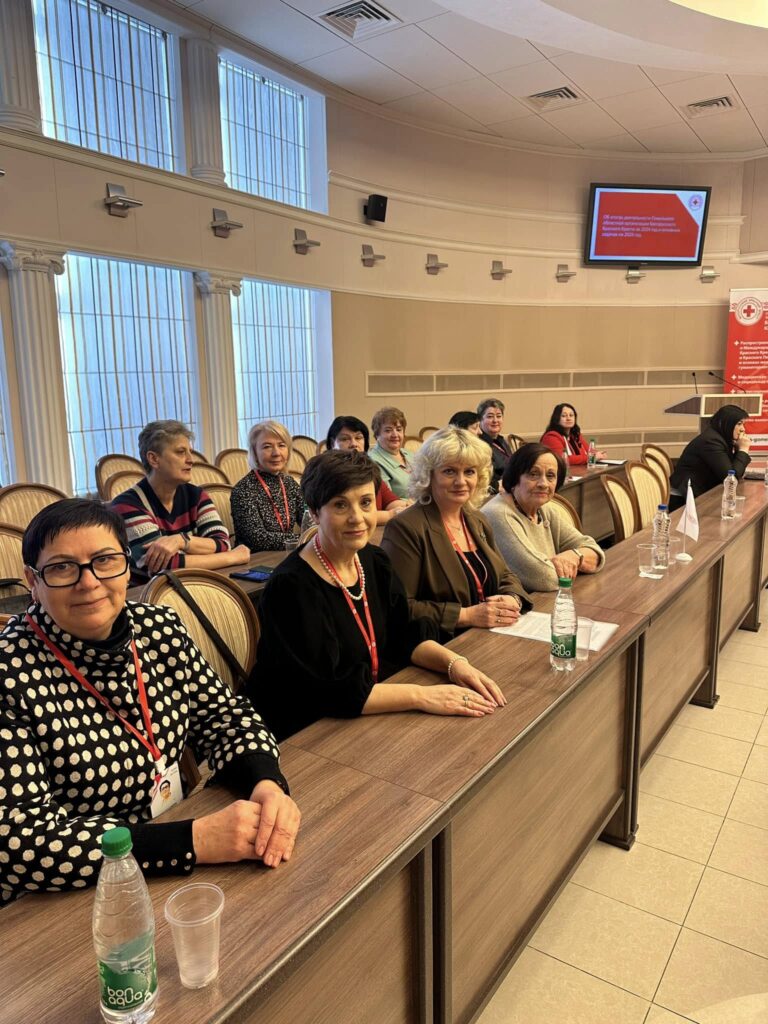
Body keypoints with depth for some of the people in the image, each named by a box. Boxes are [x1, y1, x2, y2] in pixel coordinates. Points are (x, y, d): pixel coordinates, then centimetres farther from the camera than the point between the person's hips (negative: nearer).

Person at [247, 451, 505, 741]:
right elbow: (323, 692, -27)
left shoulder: (375, 561, 2)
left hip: (369, 716, 7)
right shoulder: (292, 586, -23)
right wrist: (420, 695, -27)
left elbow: (404, 635, 6)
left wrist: (454, 662, -13)